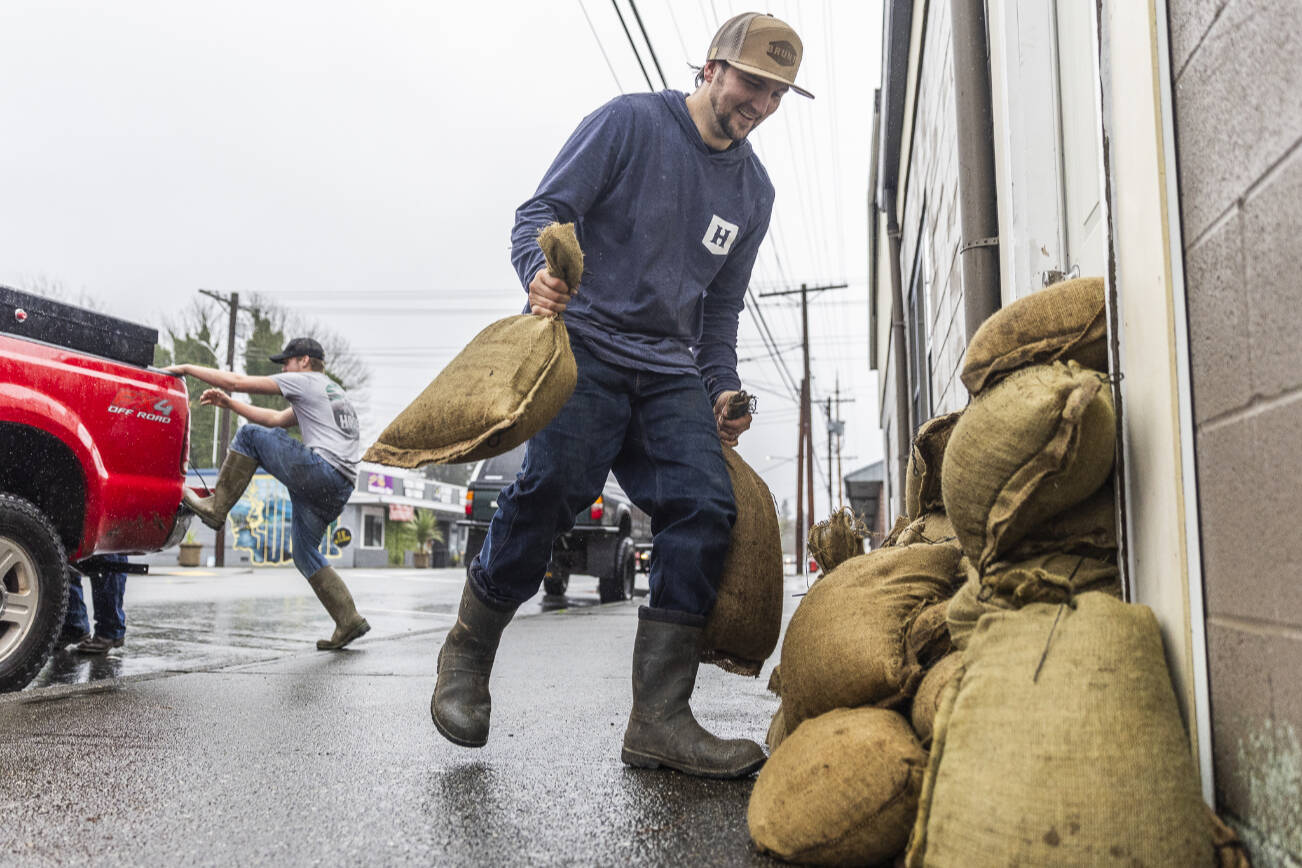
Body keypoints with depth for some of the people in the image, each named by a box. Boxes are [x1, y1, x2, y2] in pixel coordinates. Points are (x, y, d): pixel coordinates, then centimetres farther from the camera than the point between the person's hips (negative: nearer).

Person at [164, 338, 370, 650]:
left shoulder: (307, 381, 5)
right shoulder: (329, 393, 34)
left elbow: (238, 382, 3)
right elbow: (276, 419, 38)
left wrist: (186, 368, 13)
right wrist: (228, 403, 36)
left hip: (322, 470, -9)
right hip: (339, 489, 9)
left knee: (249, 435, 2)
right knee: (305, 555, 16)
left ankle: (215, 507, 1)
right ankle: (349, 622, 11)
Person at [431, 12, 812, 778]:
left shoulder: (754, 190, 19)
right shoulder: (631, 122, 3)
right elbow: (544, 211, -4)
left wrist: (722, 388, 10)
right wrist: (541, 271, -26)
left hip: (670, 371, 5)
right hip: (584, 341, -5)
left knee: (707, 505, -14)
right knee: (556, 483, -24)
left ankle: (660, 721, -9)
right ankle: (467, 656, 1)